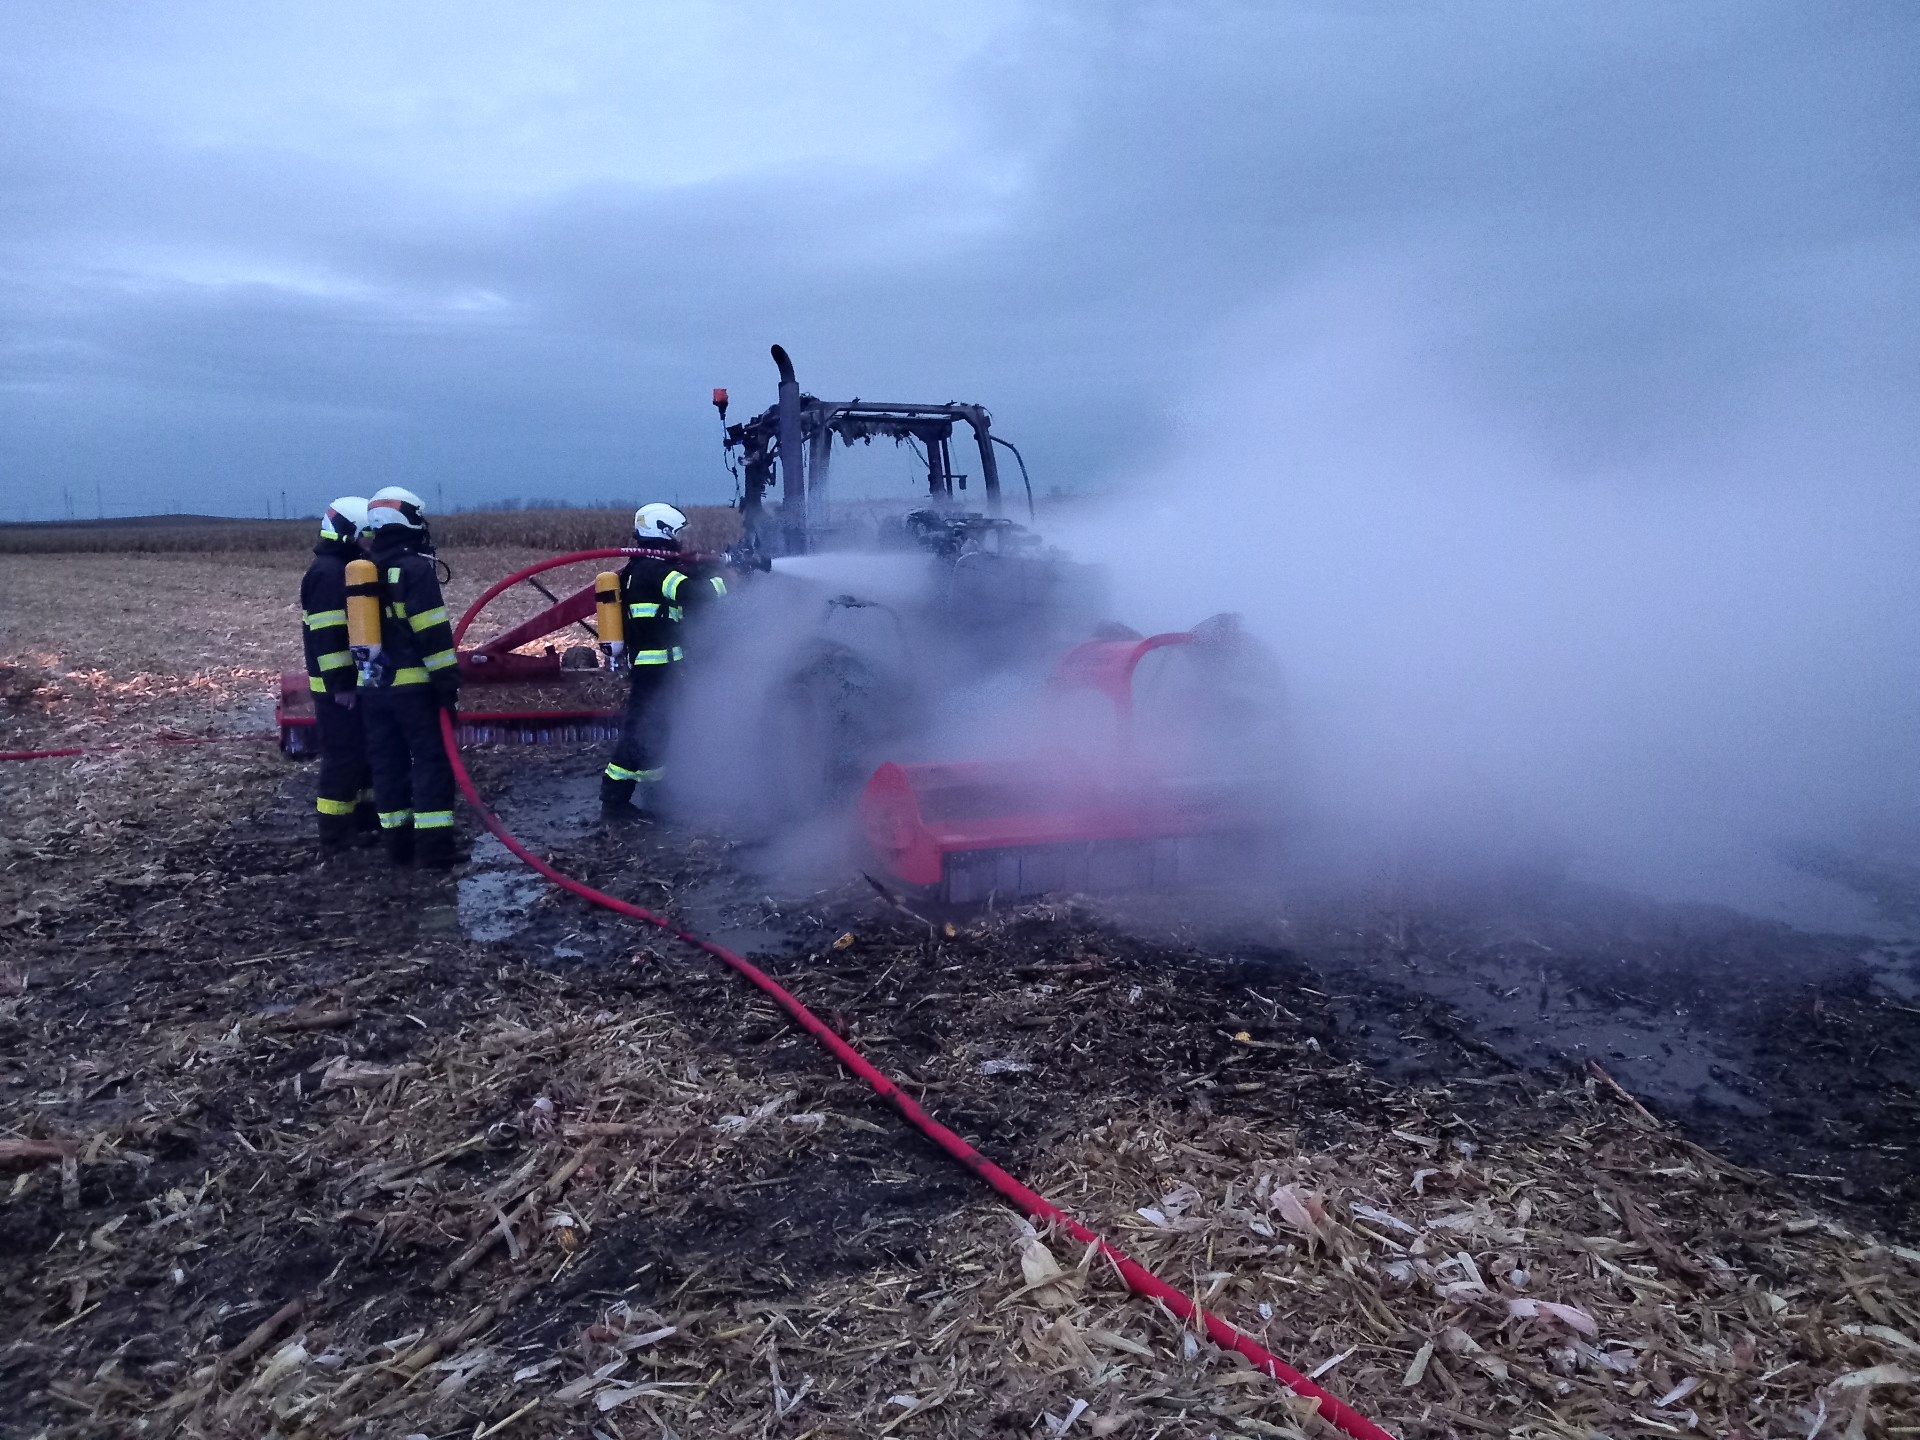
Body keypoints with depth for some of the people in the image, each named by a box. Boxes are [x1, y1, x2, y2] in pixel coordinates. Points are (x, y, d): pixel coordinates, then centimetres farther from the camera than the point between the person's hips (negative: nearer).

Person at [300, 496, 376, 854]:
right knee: (343, 757, -7)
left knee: (367, 751, 17)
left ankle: (366, 817, 29)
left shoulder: (348, 568, 16)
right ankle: (335, 836, -3)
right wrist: (340, 683, -23)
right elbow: (327, 636, -23)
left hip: (358, 679, 10)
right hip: (338, 686, -10)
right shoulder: (328, 572, -17)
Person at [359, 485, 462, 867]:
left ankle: (398, 845, 16)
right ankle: (434, 848, -6)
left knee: (387, 764, 11)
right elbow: (434, 633, -16)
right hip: (414, 685, -7)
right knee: (431, 762, -3)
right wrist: (449, 680, -14)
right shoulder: (415, 568, -11)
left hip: (372, 686, 7)